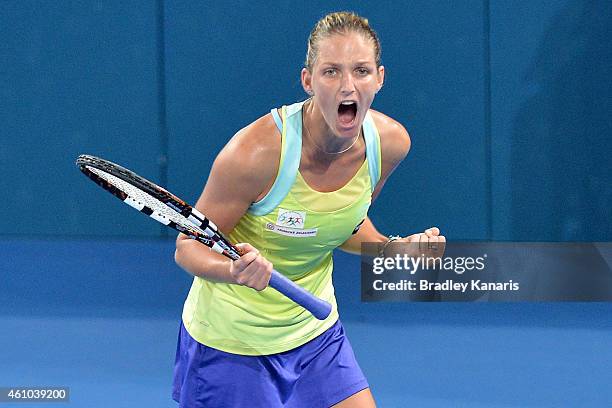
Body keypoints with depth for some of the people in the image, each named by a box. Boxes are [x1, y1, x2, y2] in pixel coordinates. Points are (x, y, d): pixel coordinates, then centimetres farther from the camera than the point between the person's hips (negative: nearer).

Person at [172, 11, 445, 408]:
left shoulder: (391, 141, -10)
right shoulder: (257, 151, -28)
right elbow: (188, 246, -19)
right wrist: (236, 270, -39)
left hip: (316, 334, 5)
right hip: (230, 341, -5)